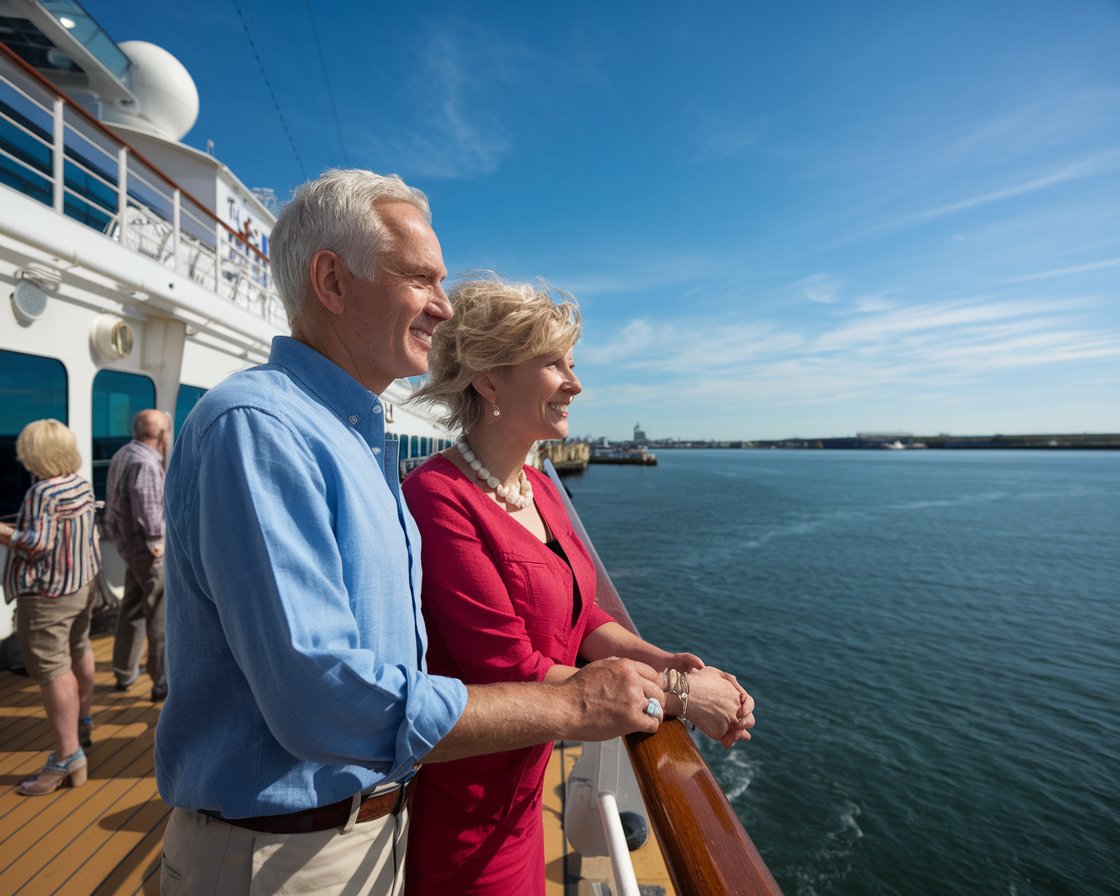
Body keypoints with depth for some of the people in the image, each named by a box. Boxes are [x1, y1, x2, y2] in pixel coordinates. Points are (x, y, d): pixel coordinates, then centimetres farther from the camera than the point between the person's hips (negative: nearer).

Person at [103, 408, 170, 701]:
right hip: (146, 545, -10)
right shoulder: (145, 462, -22)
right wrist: (155, 540, -19)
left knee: (133, 607, 21)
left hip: (130, 542, 10)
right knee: (163, 612, -2)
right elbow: (146, 504, -28)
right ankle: (163, 681, 5)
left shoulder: (125, 454, 9)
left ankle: (124, 672, 34)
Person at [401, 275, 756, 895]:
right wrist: (676, 693, -21)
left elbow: (583, 619, 5)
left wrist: (663, 660, -11)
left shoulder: (541, 490, 2)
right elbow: (510, 670, -27)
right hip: (460, 816, -7)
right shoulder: (438, 498, -26)